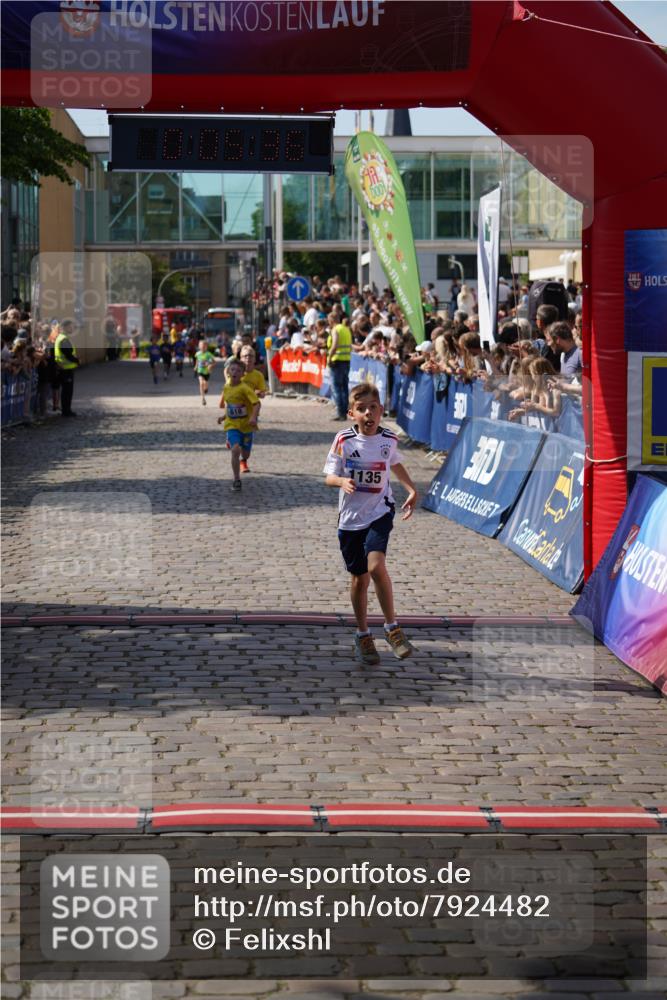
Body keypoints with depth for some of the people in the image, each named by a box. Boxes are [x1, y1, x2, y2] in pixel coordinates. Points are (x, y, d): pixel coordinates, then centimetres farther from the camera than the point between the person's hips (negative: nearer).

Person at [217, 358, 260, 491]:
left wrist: (253, 417, -38)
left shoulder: (244, 388, -16)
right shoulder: (226, 387, 2)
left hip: (246, 425, -2)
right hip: (232, 425, 2)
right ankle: (236, 480, -12)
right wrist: (224, 416, 15)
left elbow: (256, 403, -24)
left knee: (245, 453, 12)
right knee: (235, 450, -20)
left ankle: (243, 460, 52)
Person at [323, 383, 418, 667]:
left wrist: (412, 490, 12)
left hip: (380, 512, 0)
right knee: (359, 578, 10)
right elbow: (329, 476, -6)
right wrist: (342, 481, -28)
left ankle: (392, 627, -7)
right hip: (350, 517, 0)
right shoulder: (343, 441, -10)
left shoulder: (389, 439, -2)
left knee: (376, 566, -22)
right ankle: (363, 635, 29)